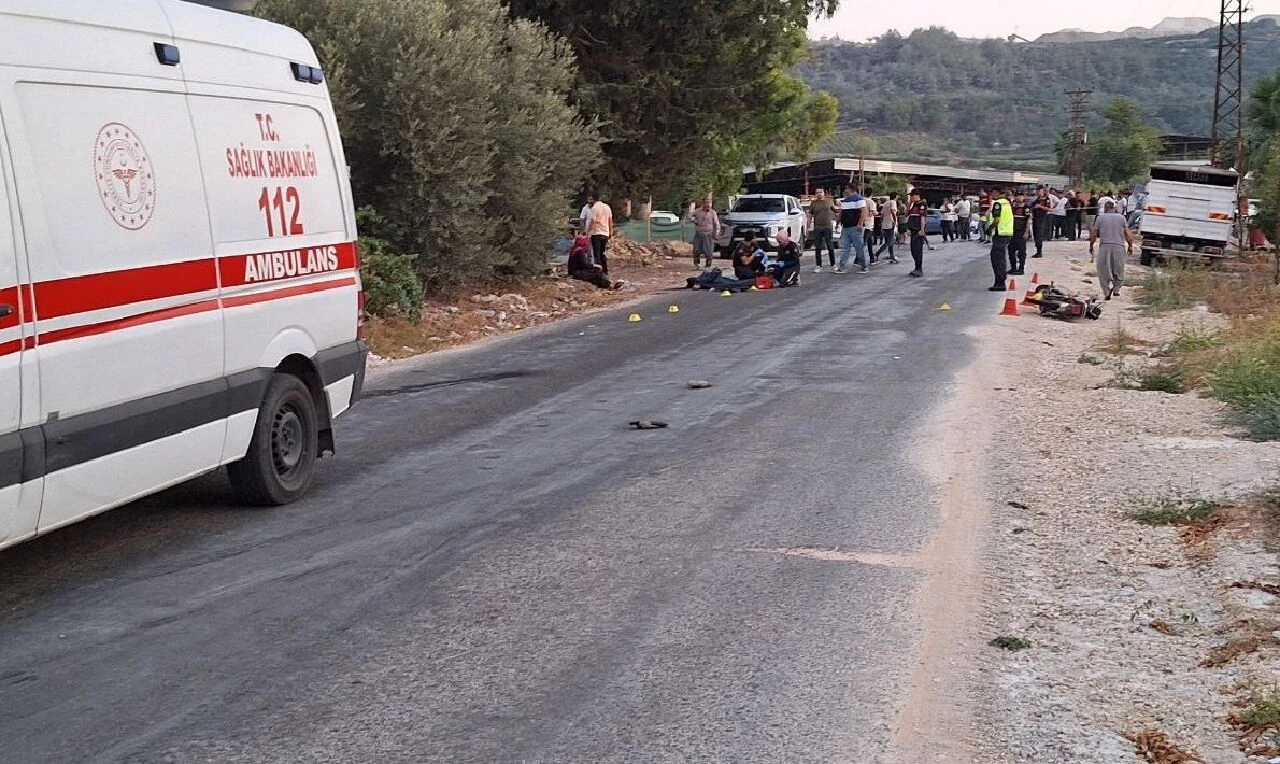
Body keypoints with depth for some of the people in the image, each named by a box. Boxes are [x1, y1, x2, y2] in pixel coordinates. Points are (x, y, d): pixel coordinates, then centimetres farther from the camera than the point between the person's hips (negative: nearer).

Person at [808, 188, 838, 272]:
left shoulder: (829, 202, 7)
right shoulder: (814, 203, 6)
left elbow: (835, 209, 23)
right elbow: (810, 215, 5)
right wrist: (809, 226, -3)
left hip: (828, 227, 0)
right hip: (817, 228, 0)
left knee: (830, 247, 3)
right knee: (817, 248, 2)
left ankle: (833, 265, 11)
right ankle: (818, 266, 6)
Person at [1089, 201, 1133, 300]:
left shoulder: (1100, 218, 2)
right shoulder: (1121, 217, 5)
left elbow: (1094, 234, 3)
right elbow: (1127, 234, 2)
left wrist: (1091, 246, 16)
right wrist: (1130, 246, 11)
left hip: (1105, 246, -1)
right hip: (1119, 246, 1)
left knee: (1104, 269, 3)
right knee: (1118, 269, 13)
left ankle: (1107, 289, -13)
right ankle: (1116, 289, 10)